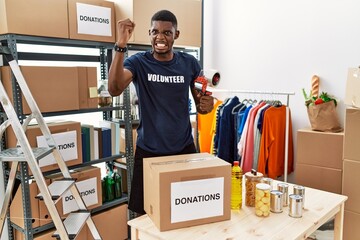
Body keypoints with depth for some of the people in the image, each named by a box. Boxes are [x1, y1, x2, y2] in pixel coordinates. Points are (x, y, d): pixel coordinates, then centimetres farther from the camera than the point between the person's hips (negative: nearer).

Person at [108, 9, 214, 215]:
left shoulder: (190, 63, -1)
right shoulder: (138, 62, -7)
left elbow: (200, 106, 7)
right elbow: (114, 89, -26)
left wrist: (207, 105, -17)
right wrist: (121, 45, -34)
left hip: (184, 148, 2)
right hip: (149, 150, -1)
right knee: (146, 213, 10)